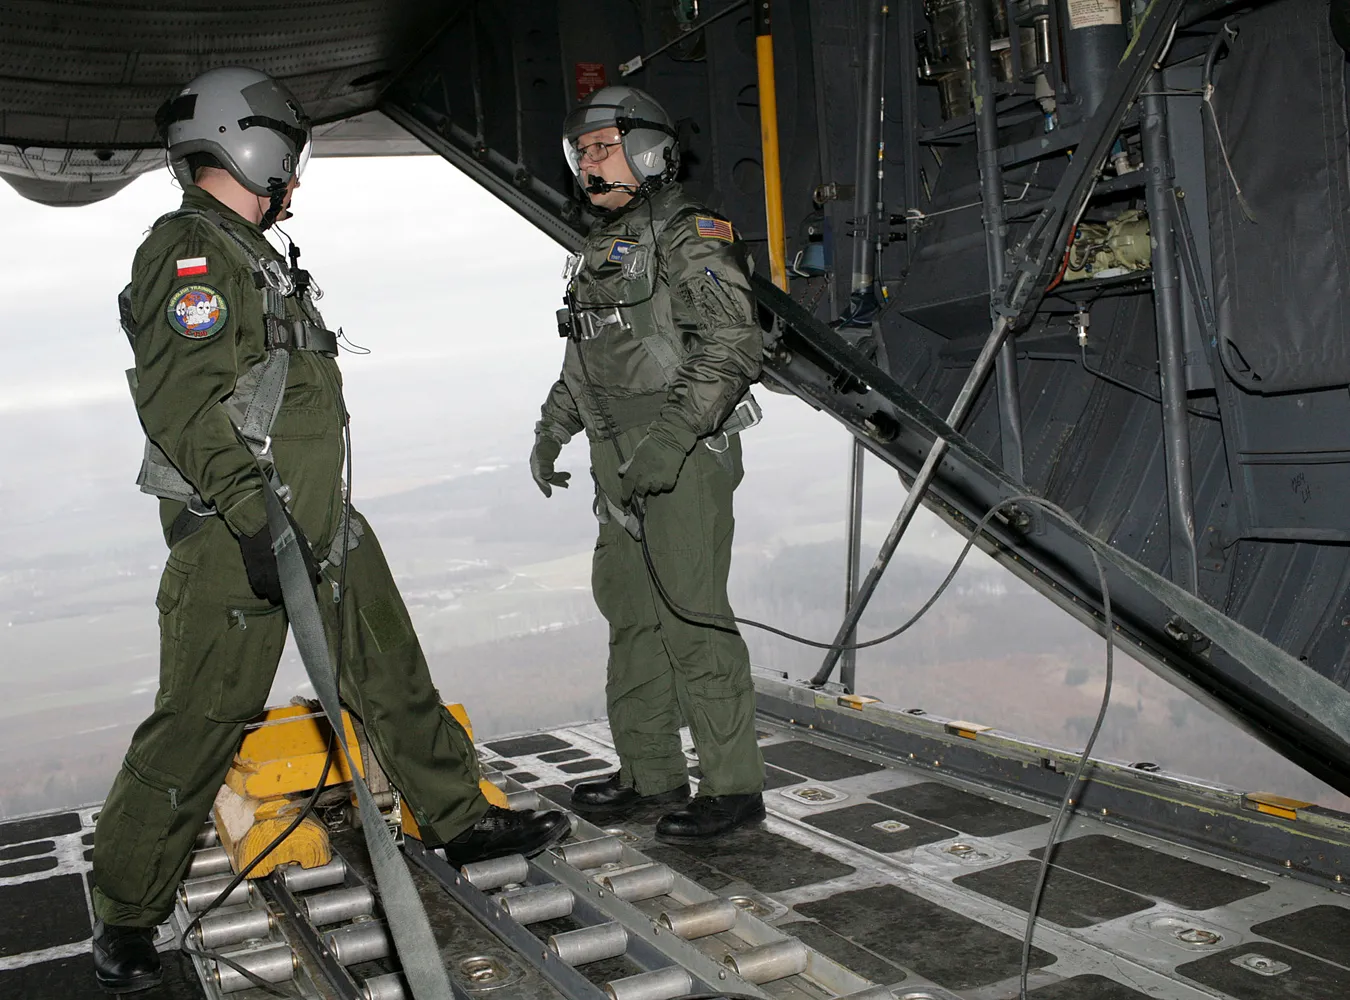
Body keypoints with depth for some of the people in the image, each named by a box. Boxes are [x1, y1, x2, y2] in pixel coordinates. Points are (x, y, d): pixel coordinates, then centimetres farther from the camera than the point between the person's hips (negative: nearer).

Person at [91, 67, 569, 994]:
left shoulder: (255, 255, 19)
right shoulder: (188, 252, -12)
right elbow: (182, 404, -22)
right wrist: (252, 517, -27)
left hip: (322, 520, 10)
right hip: (236, 536, -10)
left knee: (394, 675, 15)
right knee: (199, 720, -3)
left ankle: (463, 819, 29)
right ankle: (126, 915, 13)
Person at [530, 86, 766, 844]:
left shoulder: (690, 236, -7)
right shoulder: (602, 249, 20)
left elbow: (735, 345, -18)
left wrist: (673, 434, -25)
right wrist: (554, 427, 23)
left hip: (686, 455, -9)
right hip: (620, 460, 9)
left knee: (692, 616, -9)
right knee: (631, 611, 12)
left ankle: (735, 785, 2)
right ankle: (652, 773, 23)